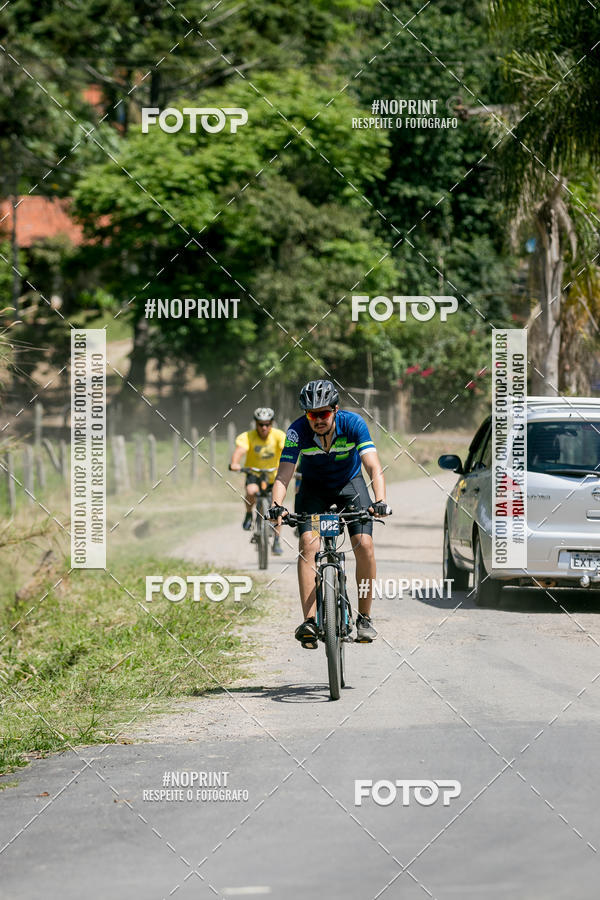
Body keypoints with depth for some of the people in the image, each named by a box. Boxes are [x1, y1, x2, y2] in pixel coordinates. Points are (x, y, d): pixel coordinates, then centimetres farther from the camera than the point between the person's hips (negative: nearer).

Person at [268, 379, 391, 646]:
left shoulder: (353, 424, -28)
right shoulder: (297, 431, -27)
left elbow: (374, 466, -35)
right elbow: (283, 474, -32)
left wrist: (380, 501, -52)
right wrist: (276, 505, -51)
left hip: (349, 483, 0)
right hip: (313, 488, 0)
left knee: (364, 545, -17)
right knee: (308, 544, -21)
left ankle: (364, 618, -2)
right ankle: (309, 620, -23)